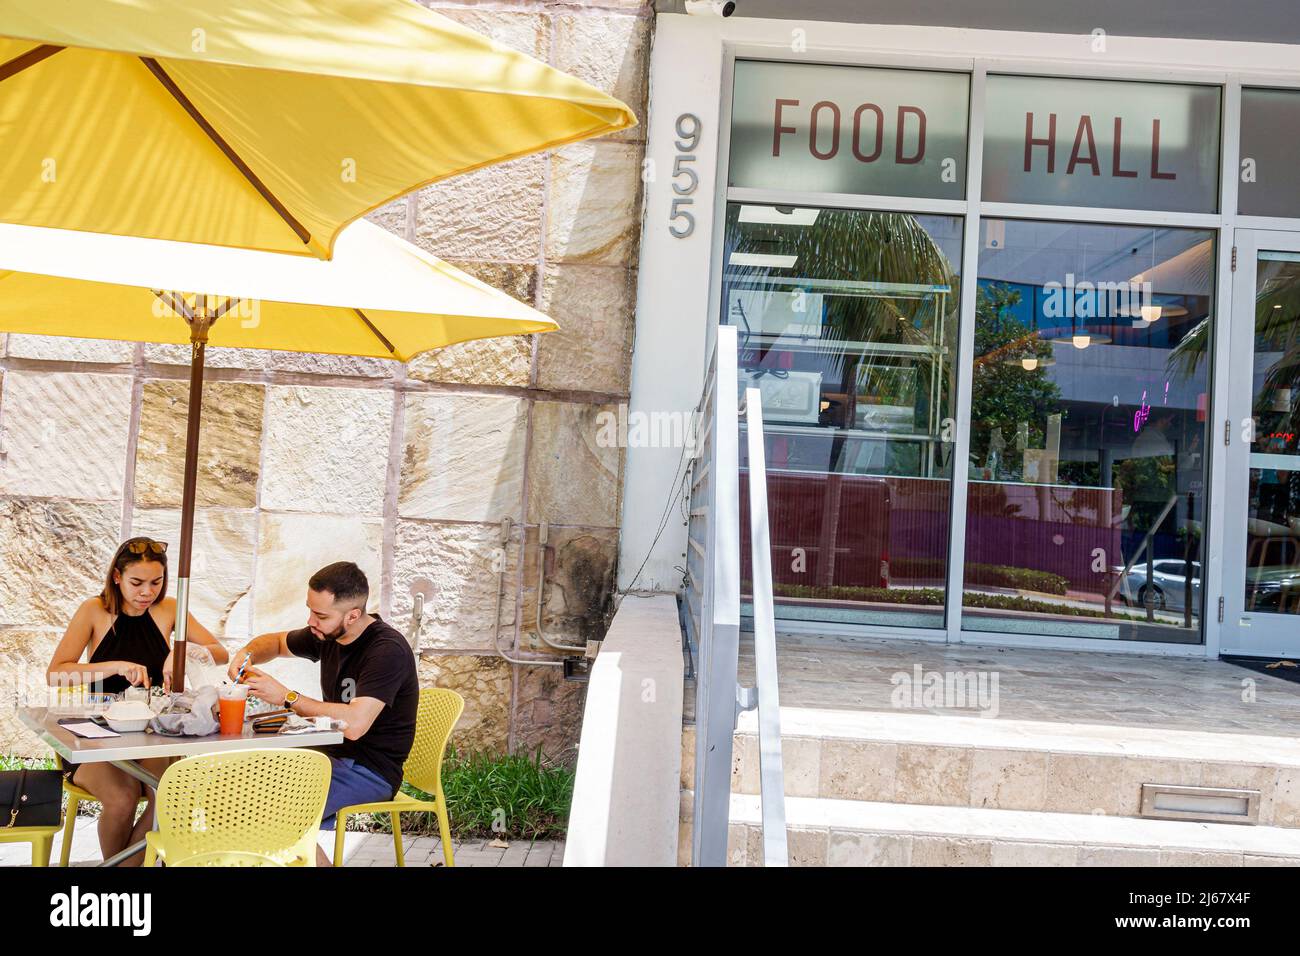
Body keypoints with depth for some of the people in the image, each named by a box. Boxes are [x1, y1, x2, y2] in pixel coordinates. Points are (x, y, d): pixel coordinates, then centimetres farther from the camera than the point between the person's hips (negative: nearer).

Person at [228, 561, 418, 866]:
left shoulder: (387, 650, -23)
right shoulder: (327, 634, 4)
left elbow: (354, 724, -33)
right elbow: (276, 642, 24)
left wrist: (286, 697, -24)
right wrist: (247, 654, 0)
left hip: (370, 770, -9)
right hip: (332, 755, 9)